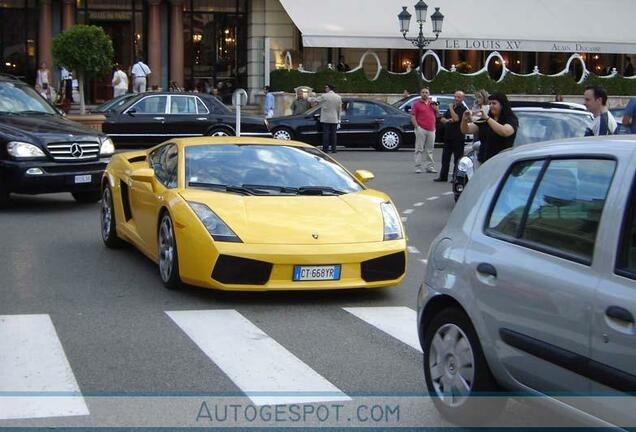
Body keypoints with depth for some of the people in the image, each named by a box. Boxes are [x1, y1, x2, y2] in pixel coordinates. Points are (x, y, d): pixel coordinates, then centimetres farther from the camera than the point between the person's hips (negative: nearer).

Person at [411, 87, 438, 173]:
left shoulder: (432, 104, 17)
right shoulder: (417, 104, 2)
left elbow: (436, 116, 22)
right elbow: (412, 116, -4)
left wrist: (436, 109, 1)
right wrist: (417, 127, -14)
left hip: (431, 130, 5)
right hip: (421, 129, -5)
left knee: (430, 150, 9)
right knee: (419, 149, -5)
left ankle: (430, 167, 13)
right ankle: (418, 167, -4)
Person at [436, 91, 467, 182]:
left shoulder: (463, 109, -7)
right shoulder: (451, 108, 17)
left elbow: (456, 119, -21)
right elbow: (442, 119, 16)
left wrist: (451, 108, -11)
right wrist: (447, 120, -6)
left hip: (458, 137, -8)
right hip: (448, 136, 8)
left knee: (457, 158, -1)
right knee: (445, 157, 10)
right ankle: (443, 176, 16)